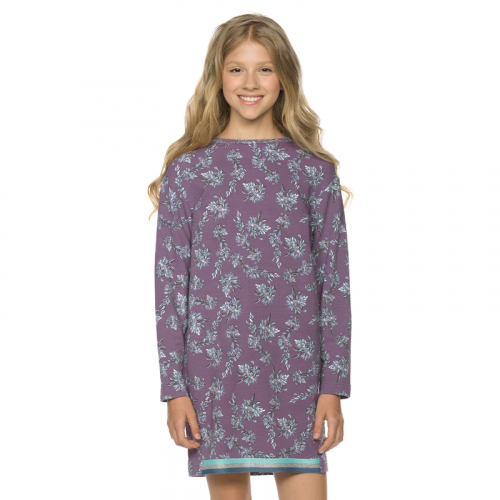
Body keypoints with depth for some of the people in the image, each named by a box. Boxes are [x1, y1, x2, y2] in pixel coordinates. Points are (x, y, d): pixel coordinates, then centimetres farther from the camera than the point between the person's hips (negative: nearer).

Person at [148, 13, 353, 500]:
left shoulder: (314, 171, 4)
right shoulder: (187, 170, 4)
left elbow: (335, 280, 4)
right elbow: (170, 282, 3)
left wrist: (333, 386, -1)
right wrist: (173, 387, -1)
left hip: (295, 372, 0)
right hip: (215, 372, 0)